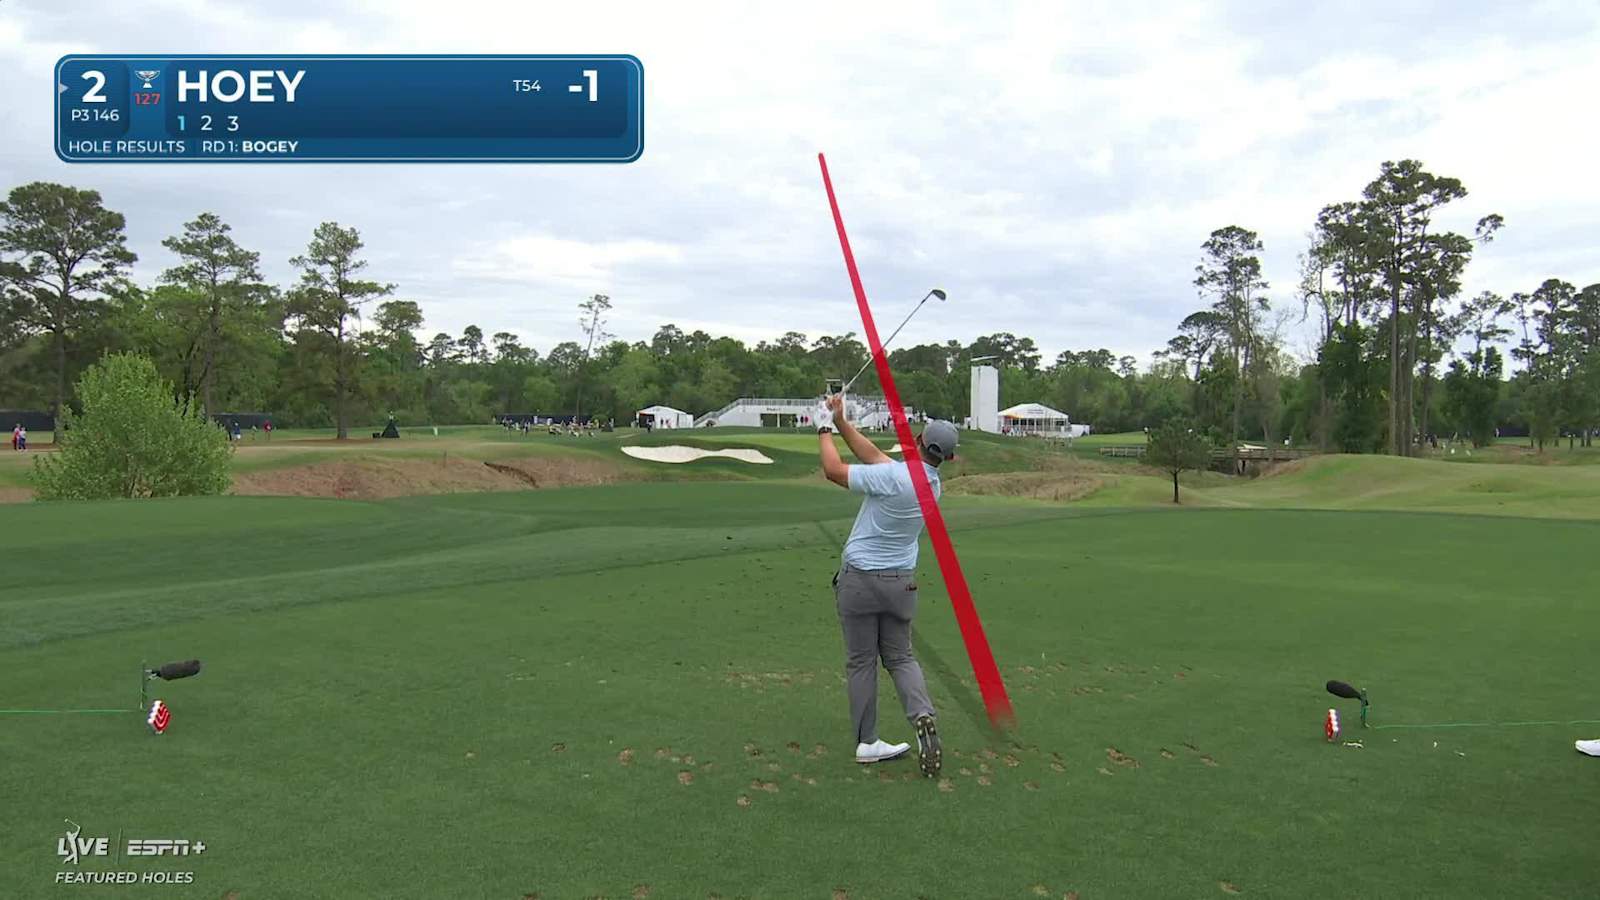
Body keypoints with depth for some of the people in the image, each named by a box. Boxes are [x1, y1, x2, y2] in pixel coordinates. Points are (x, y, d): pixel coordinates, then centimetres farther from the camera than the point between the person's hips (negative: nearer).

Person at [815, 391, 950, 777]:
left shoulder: (893, 477, -22)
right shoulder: (932, 483, 1)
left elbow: (834, 470, -14)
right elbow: (874, 456, 9)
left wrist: (825, 429, 0)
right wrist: (842, 423, 11)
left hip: (859, 580, -5)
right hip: (901, 582, 5)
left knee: (861, 662, 6)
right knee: (900, 656, 15)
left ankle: (867, 742, 10)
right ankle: (923, 715, -10)